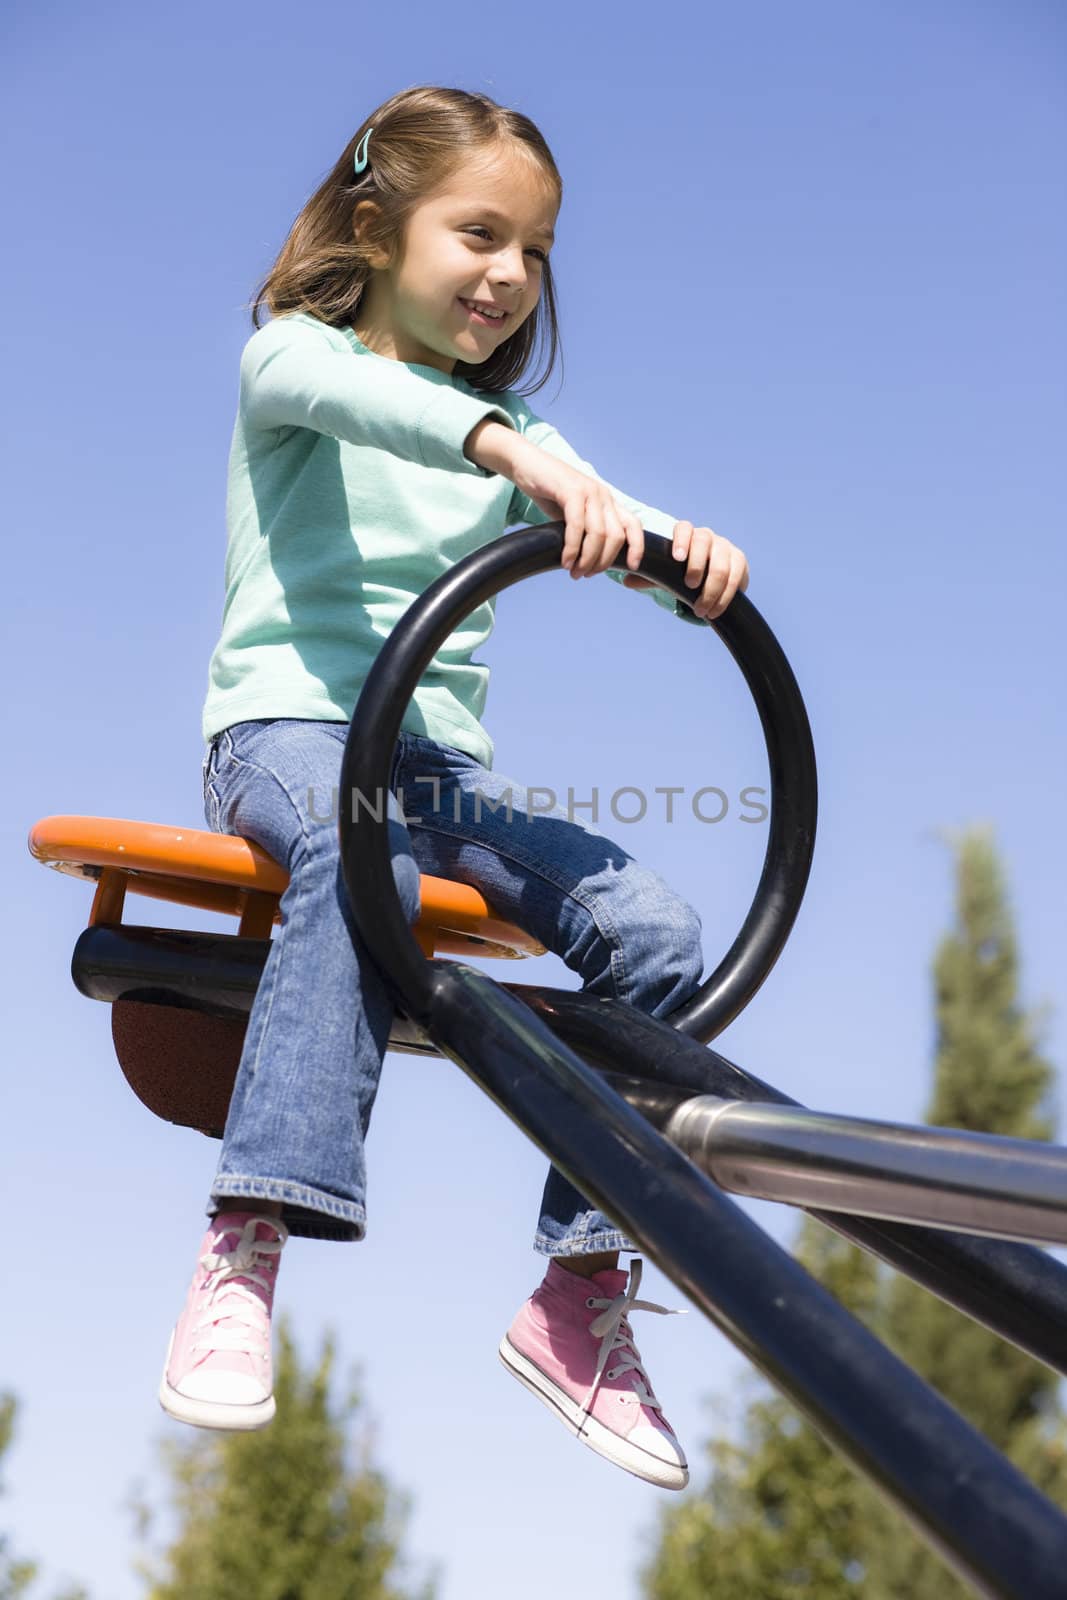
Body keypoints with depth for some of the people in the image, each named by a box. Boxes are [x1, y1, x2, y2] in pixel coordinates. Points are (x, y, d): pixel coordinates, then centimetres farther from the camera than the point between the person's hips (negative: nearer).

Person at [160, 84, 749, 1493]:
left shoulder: (509, 430, 22)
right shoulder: (290, 350, 6)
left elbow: (601, 524, 3)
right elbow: (327, 388, -21)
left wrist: (686, 549, -23)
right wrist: (504, 442, -40)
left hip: (442, 750, 5)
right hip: (287, 718, -5)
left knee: (660, 933, -18)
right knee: (362, 860, -40)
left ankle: (580, 1290, -8)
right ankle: (245, 1257, -39)